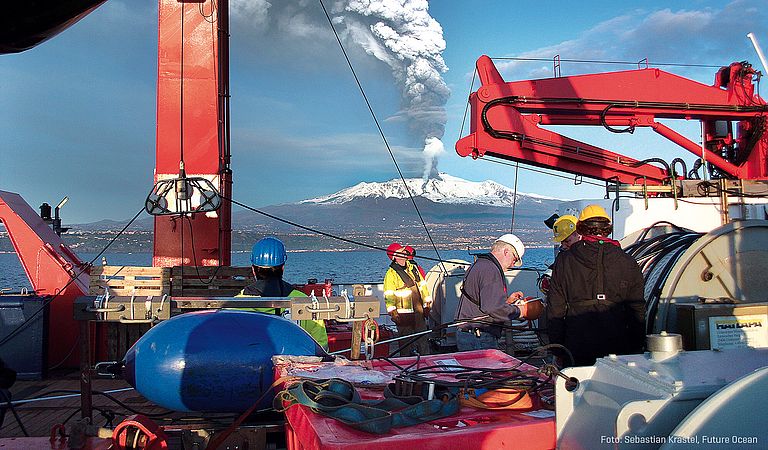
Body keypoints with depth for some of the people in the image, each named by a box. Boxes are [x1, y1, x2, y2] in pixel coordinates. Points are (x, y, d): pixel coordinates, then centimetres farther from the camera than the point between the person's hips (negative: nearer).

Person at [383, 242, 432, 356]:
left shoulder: (413, 268, 11)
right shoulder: (391, 273, -10)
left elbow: (422, 285, 19)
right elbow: (389, 295, -12)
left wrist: (427, 303, 17)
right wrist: (392, 312, -17)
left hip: (419, 311, 7)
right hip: (404, 314, -6)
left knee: (423, 339, 13)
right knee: (406, 342, 2)